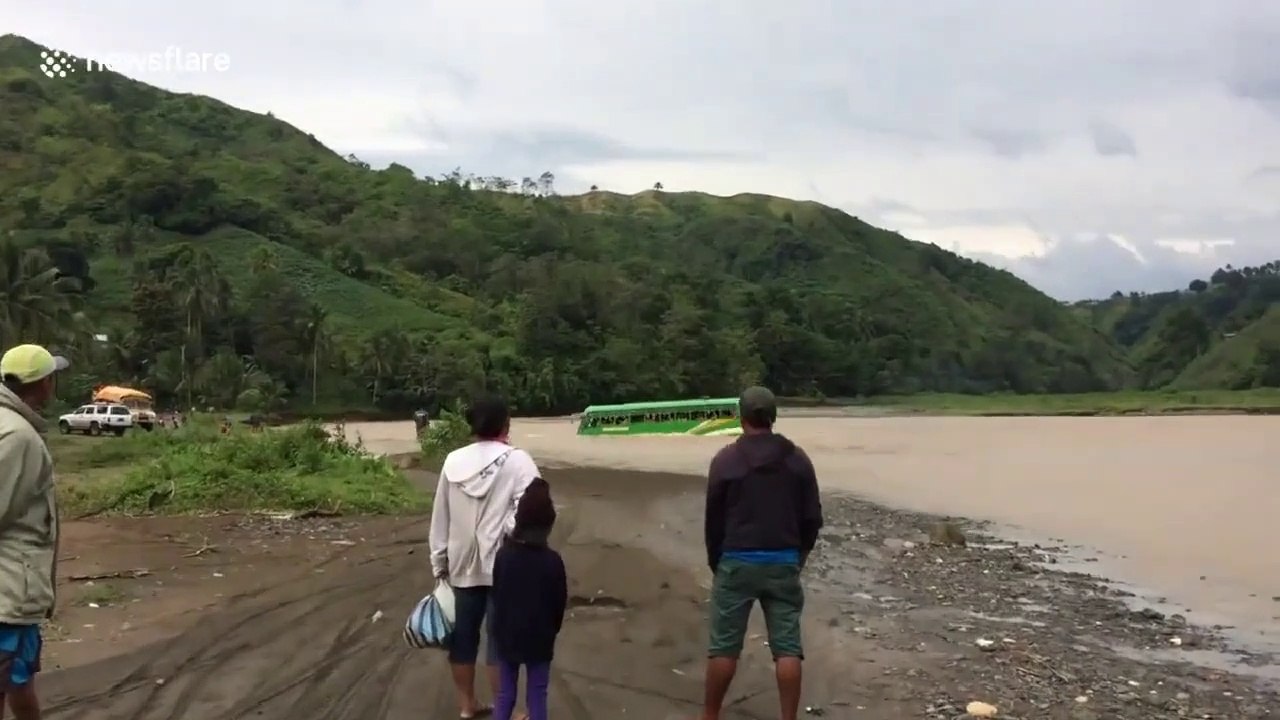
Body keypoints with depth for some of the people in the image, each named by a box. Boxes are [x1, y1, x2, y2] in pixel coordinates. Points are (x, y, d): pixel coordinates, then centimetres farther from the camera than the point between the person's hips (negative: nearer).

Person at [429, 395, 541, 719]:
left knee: (463, 636, 15)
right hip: (502, 565, -5)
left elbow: (440, 519, 8)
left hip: (462, 565, 5)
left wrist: (439, 563, 15)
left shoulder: (453, 462, 3)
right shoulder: (517, 461, -12)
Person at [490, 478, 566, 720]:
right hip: (539, 639, -3)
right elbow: (559, 603, -7)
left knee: (505, 694, 15)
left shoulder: (503, 554, -10)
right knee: (537, 696, 9)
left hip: (507, 636, 3)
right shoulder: (552, 561, -17)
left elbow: (496, 595, 0)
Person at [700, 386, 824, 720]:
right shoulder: (797, 459, 2)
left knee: (724, 645, 6)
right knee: (787, 646, 4)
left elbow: (714, 518, 1)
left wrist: (715, 562, 14)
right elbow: (812, 517, 5)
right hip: (783, 562, 2)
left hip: (737, 562, -2)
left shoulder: (726, 460, -5)